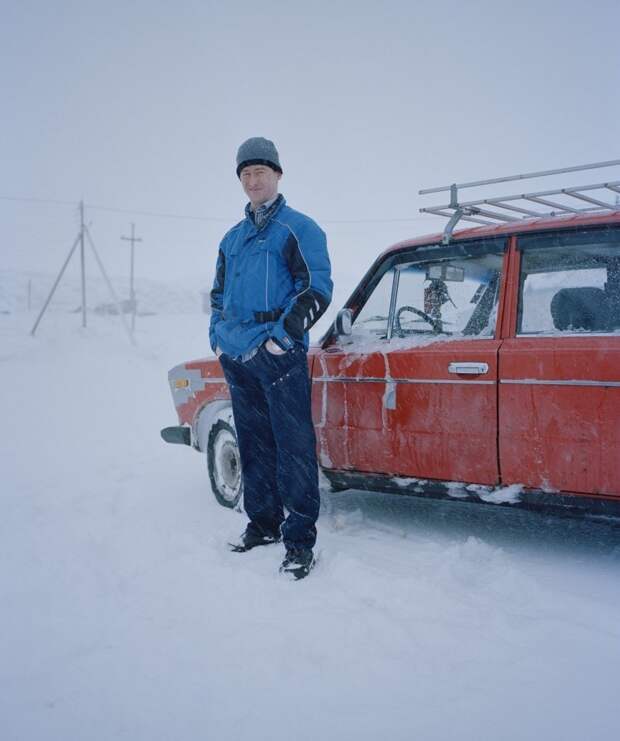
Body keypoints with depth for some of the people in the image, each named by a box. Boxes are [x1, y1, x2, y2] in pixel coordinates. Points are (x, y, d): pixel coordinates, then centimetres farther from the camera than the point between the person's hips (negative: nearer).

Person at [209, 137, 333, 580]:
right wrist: (218, 336, 15)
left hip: (278, 354, -7)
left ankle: (300, 540, 0)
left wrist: (283, 334, -15)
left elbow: (318, 288, -8)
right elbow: (219, 294, 28)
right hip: (237, 358, 7)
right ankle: (263, 524, 25)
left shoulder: (298, 228, 0)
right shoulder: (233, 238, 20)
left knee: (293, 447, -6)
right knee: (253, 445, 13)